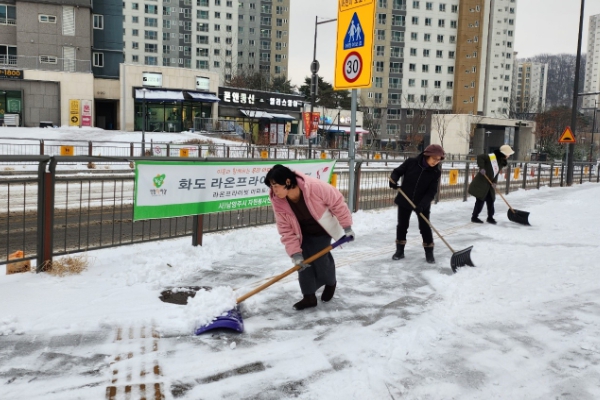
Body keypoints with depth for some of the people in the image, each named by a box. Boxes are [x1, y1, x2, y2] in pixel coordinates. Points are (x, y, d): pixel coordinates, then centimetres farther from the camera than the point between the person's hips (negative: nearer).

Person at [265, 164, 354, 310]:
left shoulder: (315, 186, -38)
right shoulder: (278, 202, -25)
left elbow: (337, 202, -24)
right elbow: (286, 230, -17)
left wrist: (347, 226, -17)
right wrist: (295, 253, -23)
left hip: (322, 230, -3)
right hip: (303, 233, 4)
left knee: (321, 259, -3)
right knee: (303, 260, -6)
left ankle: (330, 283, 29)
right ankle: (309, 296, 7)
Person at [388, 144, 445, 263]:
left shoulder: (436, 172, -12)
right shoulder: (411, 162, -14)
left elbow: (432, 191, -14)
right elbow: (397, 171, -2)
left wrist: (422, 204, -27)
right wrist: (393, 180, -23)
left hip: (422, 204, 0)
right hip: (404, 200, 1)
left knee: (425, 227, 2)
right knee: (402, 225, 8)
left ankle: (429, 253, 17)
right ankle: (400, 251, 22)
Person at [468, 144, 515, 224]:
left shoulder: (502, 162, 8)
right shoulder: (492, 157, -18)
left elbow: (496, 174, 10)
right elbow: (480, 157, -23)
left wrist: (494, 182, -3)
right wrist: (482, 168, -28)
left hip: (489, 185, 8)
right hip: (481, 183, -8)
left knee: (490, 201, 12)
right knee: (480, 200, -3)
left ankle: (490, 217, 23)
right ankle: (474, 217, 8)